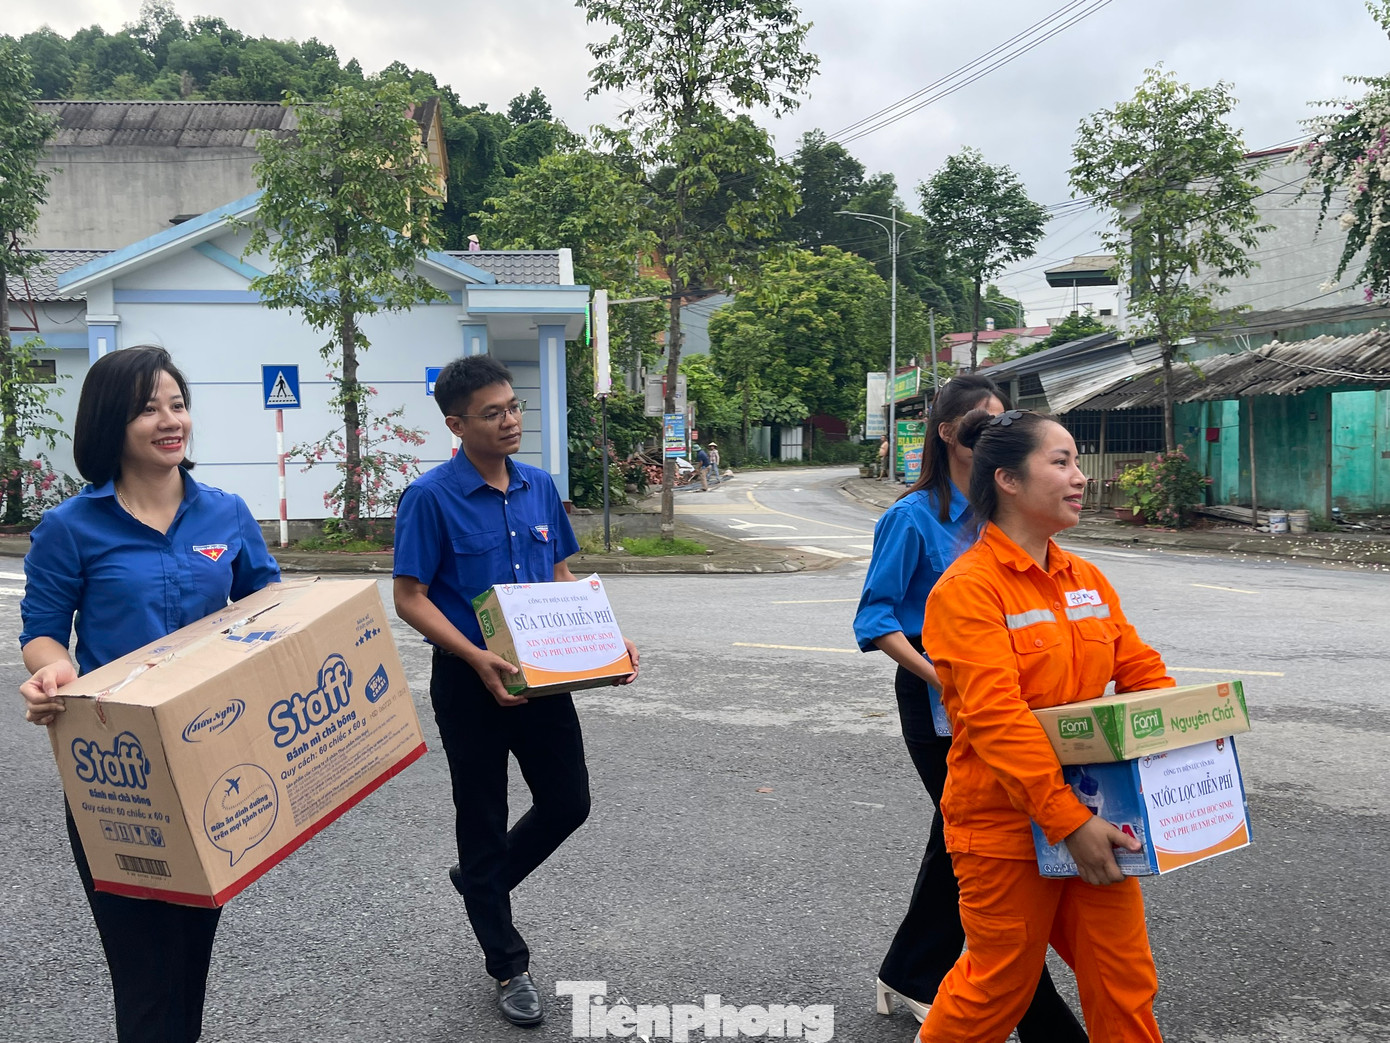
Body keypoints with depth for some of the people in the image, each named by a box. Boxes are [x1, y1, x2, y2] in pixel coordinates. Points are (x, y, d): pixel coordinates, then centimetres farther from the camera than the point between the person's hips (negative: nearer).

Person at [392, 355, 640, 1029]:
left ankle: (482, 883, 39)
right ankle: (508, 967, 28)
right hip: (470, 680, -5)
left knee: (568, 803, 11)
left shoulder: (540, 486, 3)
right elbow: (410, 598, -14)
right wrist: (477, 658, -27)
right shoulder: (431, 497, -14)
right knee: (483, 821, 9)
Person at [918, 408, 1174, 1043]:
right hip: (1006, 826, -6)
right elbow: (997, 719, -24)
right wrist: (1069, 821, -27)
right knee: (997, 989, 9)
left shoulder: (1087, 580, 7)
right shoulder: (967, 589, -16)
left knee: (1126, 981, 12)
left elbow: (1142, 673, 11)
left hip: (1096, 814, 6)